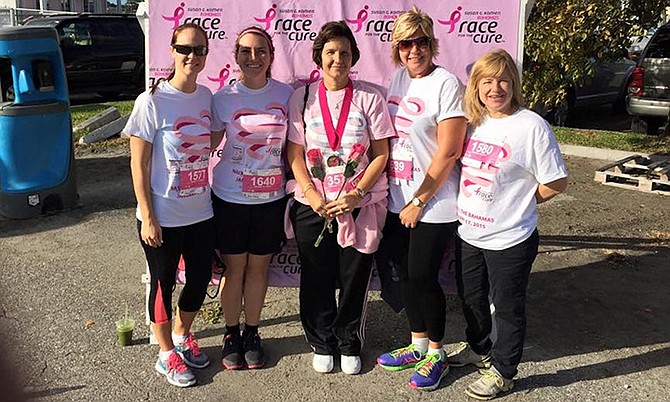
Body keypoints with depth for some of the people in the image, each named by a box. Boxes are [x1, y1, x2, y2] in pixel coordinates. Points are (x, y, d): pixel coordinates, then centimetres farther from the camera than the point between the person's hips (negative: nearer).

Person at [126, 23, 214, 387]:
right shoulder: (151, 102, -15)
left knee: (200, 280, 15)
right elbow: (138, 164, -12)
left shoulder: (206, 97, 1)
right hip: (163, 217, -5)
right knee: (163, 283, 11)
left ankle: (182, 335, 42)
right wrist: (148, 217, -13)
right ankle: (167, 354, 31)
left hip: (201, 213, 5)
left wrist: (211, 197, 12)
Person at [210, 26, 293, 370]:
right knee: (234, 267, 9)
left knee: (258, 267, 12)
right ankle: (231, 334, 29)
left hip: (271, 198, 1)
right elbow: (207, 145, 2)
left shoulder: (286, 94, -3)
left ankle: (252, 333, 30)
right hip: (230, 198, -1)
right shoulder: (223, 99, -7)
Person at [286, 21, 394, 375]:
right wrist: (312, 195, -11)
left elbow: (381, 154, -2)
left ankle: (349, 344, 29)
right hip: (313, 206, 1)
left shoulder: (369, 97, -2)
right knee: (316, 279, 10)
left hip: (360, 206, -1)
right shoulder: (302, 98, 2)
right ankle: (322, 343, 31)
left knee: (355, 279, 8)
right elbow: (294, 155, 2)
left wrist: (356, 194, -13)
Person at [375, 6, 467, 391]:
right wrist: (400, 199, 8)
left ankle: (437, 353, 22)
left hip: (433, 204, -6)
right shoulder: (399, 78, 7)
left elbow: (448, 153, -17)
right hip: (398, 200, 7)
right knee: (406, 273, 14)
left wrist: (419, 202, -13)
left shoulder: (447, 84, -14)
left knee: (423, 276, 1)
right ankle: (418, 344, 33)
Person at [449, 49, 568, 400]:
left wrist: (518, 201, -4)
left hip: (509, 239, -7)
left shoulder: (532, 126, -17)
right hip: (469, 233, 7)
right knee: (470, 298, 24)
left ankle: (502, 371, 29)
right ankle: (478, 349, 48)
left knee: (507, 307, 11)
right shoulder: (474, 122, 2)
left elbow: (556, 183, -14)